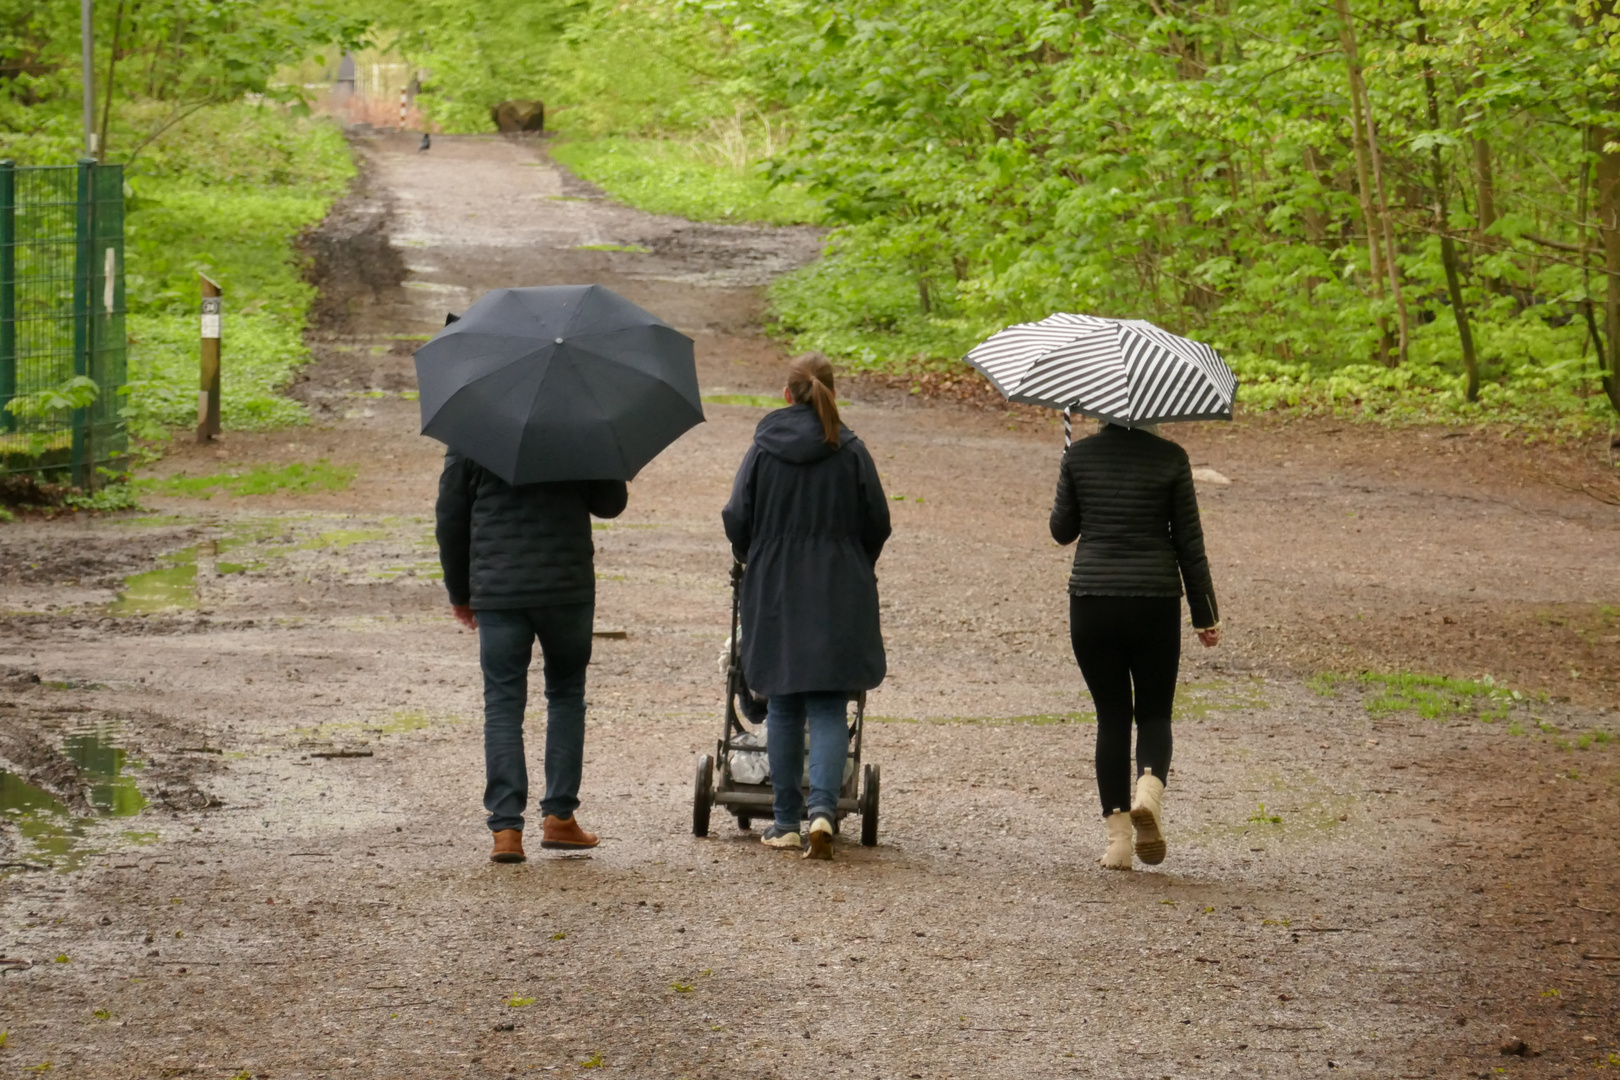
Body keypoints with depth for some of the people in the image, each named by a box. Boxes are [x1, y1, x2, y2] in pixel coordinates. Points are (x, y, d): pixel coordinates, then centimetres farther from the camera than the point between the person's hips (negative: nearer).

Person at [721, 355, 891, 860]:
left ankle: (786, 820, 13)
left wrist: (754, 558, 20)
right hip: (839, 595, -1)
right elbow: (877, 524, 1)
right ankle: (822, 807, -17)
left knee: (783, 708, 11)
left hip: (774, 593, 1)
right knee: (829, 707, 2)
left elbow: (737, 520, -1)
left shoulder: (764, 449, -2)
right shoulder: (850, 452, -3)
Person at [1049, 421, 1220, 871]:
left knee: (1112, 716, 9)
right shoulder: (1170, 458, -4)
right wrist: (1205, 614, 6)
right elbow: (1190, 542, -1)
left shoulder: (1079, 456, -1)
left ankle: (1117, 836, 3)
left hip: (1091, 605, 1)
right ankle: (1150, 789, -19)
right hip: (1155, 605, -1)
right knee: (1154, 714, 12)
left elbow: (1062, 531, 8)